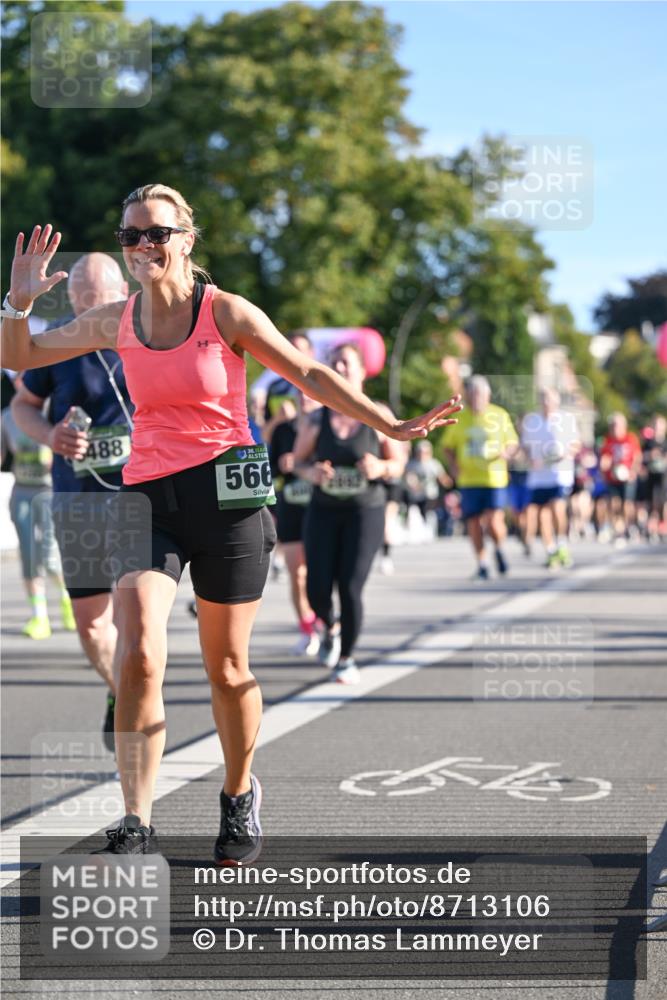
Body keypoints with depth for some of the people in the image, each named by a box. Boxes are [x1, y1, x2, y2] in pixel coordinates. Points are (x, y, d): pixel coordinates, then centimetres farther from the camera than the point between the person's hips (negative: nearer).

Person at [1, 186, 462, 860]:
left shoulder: (227, 313, -4)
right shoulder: (114, 322, 6)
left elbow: (311, 376, 0)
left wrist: (394, 427, -5)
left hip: (226, 495, -2)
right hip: (147, 496, 2)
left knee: (227, 668, 7)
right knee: (140, 656, -19)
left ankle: (240, 798, 33)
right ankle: (136, 826, -17)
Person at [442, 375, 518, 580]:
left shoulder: (500, 415, 3)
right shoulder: (459, 419, 6)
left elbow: (513, 443, 10)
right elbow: (448, 446, 15)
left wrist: (507, 453, -12)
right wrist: (452, 464, -3)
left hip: (495, 478, -2)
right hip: (469, 480, 2)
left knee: (494, 523, -13)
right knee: (474, 523, 3)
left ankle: (499, 549, 18)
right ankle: (482, 565, 18)